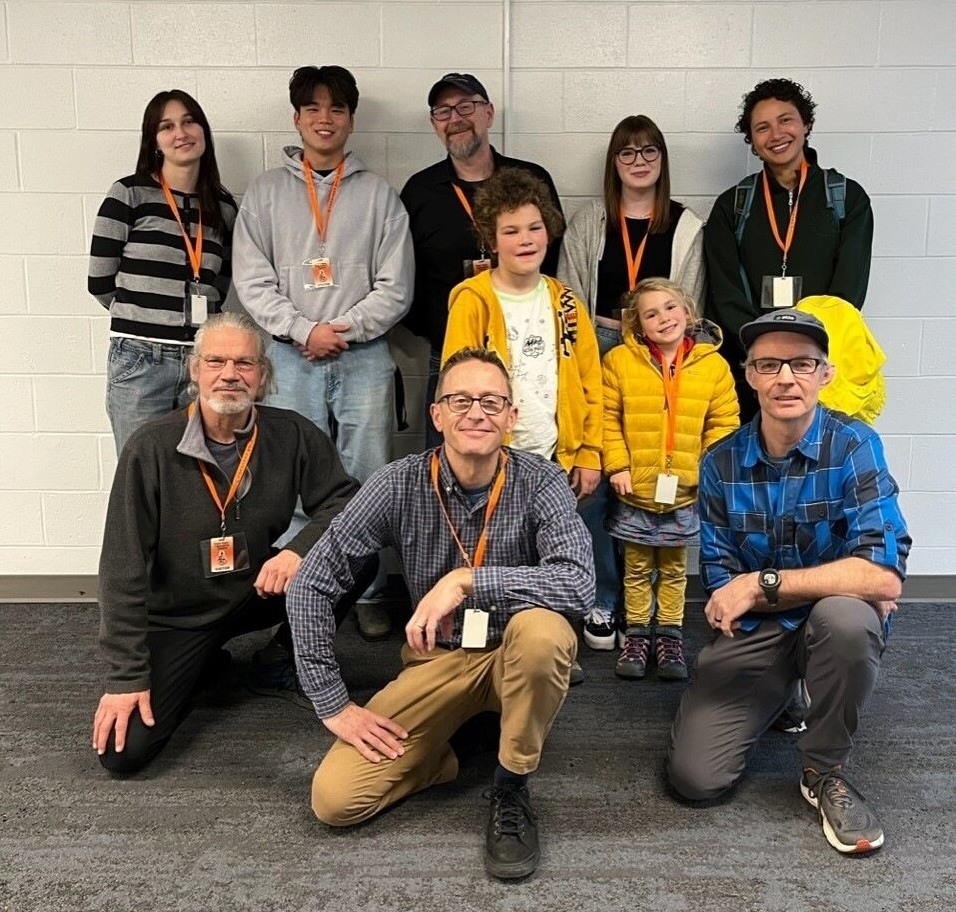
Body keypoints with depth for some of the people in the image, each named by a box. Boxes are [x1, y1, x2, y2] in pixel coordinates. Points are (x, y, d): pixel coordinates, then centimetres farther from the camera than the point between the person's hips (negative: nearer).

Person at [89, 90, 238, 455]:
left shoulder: (223, 206, 10)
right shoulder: (130, 194, -1)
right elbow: (99, 281, 0)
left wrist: (201, 318, 10)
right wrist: (141, 317, 11)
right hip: (140, 359, -3)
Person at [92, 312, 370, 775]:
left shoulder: (292, 435, -12)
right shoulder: (151, 449, -18)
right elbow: (124, 569, -16)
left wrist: (300, 549, -29)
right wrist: (126, 677, -17)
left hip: (259, 593, 2)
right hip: (178, 614, -2)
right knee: (123, 751, -17)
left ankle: (284, 656, 5)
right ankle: (198, 664, 15)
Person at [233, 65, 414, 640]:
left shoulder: (379, 195, 9)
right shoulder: (266, 192, 11)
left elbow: (396, 286, 2)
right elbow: (252, 281, 2)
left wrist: (345, 328, -9)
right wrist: (304, 331, -9)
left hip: (364, 358, 0)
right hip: (290, 358, 1)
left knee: (368, 480, 2)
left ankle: (367, 595, 14)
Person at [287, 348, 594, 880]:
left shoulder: (540, 483, -15)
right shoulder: (399, 486, -14)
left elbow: (579, 584, -31)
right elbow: (311, 586, -12)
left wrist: (466, 580, -37)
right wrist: (333, 704, -13)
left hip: (516, 656, 0)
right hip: (435, 659, 1)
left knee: (542, 629, -37)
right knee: (335, 799, -15)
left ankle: (512, 790, -11)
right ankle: (439, 757, 14)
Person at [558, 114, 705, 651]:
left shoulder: (687, 228, 10)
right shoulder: (588, 224, 11)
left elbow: (688, 309, 8)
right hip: (596, 356, 0)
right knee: (594, 484, -3)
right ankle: (602, 601, 9)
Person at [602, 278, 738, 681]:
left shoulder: (713, 364, -2)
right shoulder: (620, 360, -5)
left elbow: (723, 425, 0)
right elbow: (608, 418, -4)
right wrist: (617, 466, -10)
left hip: (685, 491, 1)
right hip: (635, 489, -1)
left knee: (673, 568, 15)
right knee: (637, 568, 13)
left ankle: (670, 634, 28)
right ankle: (637, 634, 26)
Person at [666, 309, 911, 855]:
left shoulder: (854, 447, -16)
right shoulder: (721, 462, -7)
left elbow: (884, 576, -27)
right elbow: (720, 584, -6)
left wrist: (763, 582, -24)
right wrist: (838, 584, -17)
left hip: (834, 625, -2)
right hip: (753, 632, 2)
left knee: (845, 616, -38)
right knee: (695, 777, -11)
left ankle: (826, 772, -10)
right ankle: (776, 700, 22)